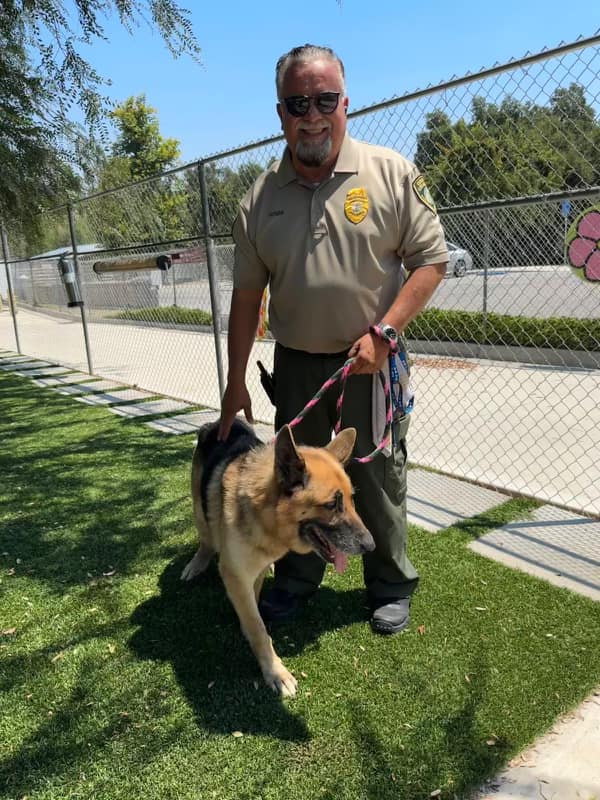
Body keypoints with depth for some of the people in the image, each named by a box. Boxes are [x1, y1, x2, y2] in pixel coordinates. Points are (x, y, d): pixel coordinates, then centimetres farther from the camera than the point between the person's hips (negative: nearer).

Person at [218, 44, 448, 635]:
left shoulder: (391, 174, -6)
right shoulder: (261, 197, 3)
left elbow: (430, 260, -5)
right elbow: (247, 294, 6)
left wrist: (384, 332, -17)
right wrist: (236, 381, 4)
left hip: (371, 364, -3)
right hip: (295, 365, 4)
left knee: (378, 484, 8)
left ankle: (391, 589, 31)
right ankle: (296, 581, 37)